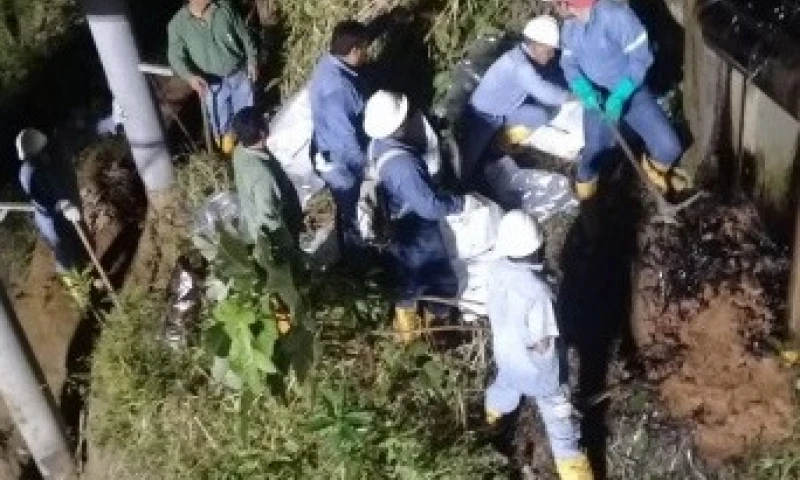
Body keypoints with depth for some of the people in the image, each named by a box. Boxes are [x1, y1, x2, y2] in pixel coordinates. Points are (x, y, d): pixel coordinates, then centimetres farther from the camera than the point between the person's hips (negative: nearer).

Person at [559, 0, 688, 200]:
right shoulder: (569, 27, -1)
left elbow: (641, 57, -20)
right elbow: (569, 65, 3)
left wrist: (619, 96, -28)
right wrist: (586, 91, -18)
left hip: (631, 91, -3)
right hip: (597, 97, 3)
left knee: (669, 147, -13)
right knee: (594, 152, -11)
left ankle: (656, 168, 21)